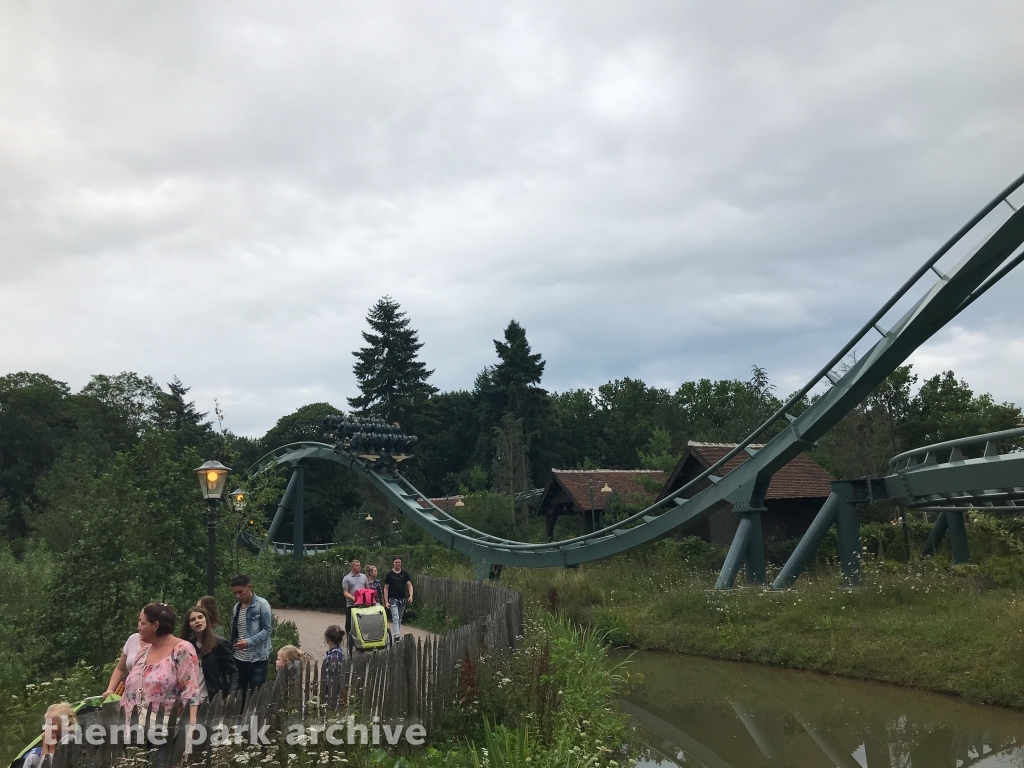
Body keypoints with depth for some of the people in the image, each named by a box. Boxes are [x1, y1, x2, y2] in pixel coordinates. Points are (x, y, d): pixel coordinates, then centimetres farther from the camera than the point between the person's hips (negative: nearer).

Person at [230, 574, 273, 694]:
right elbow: (234, 632, 16)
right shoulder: (237, 607, 11)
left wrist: (249, 642, -26)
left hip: (257, 658, -6)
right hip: (239, 658, 6)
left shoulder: (262, 605, -9)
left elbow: (266, 630, -13)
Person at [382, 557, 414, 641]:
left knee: (399, 619, 12)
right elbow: (386, 588, -1)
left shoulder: (404, 574, 5)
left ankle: (396, 634, 24)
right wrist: (386, 602, -8)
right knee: (395, 619, -13)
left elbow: (409, 585, 2)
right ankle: (397, 637, -20)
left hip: (402, 599, 4)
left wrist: (410, 596, -15)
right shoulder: (389, 574, -2)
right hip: (393, 599, -4)